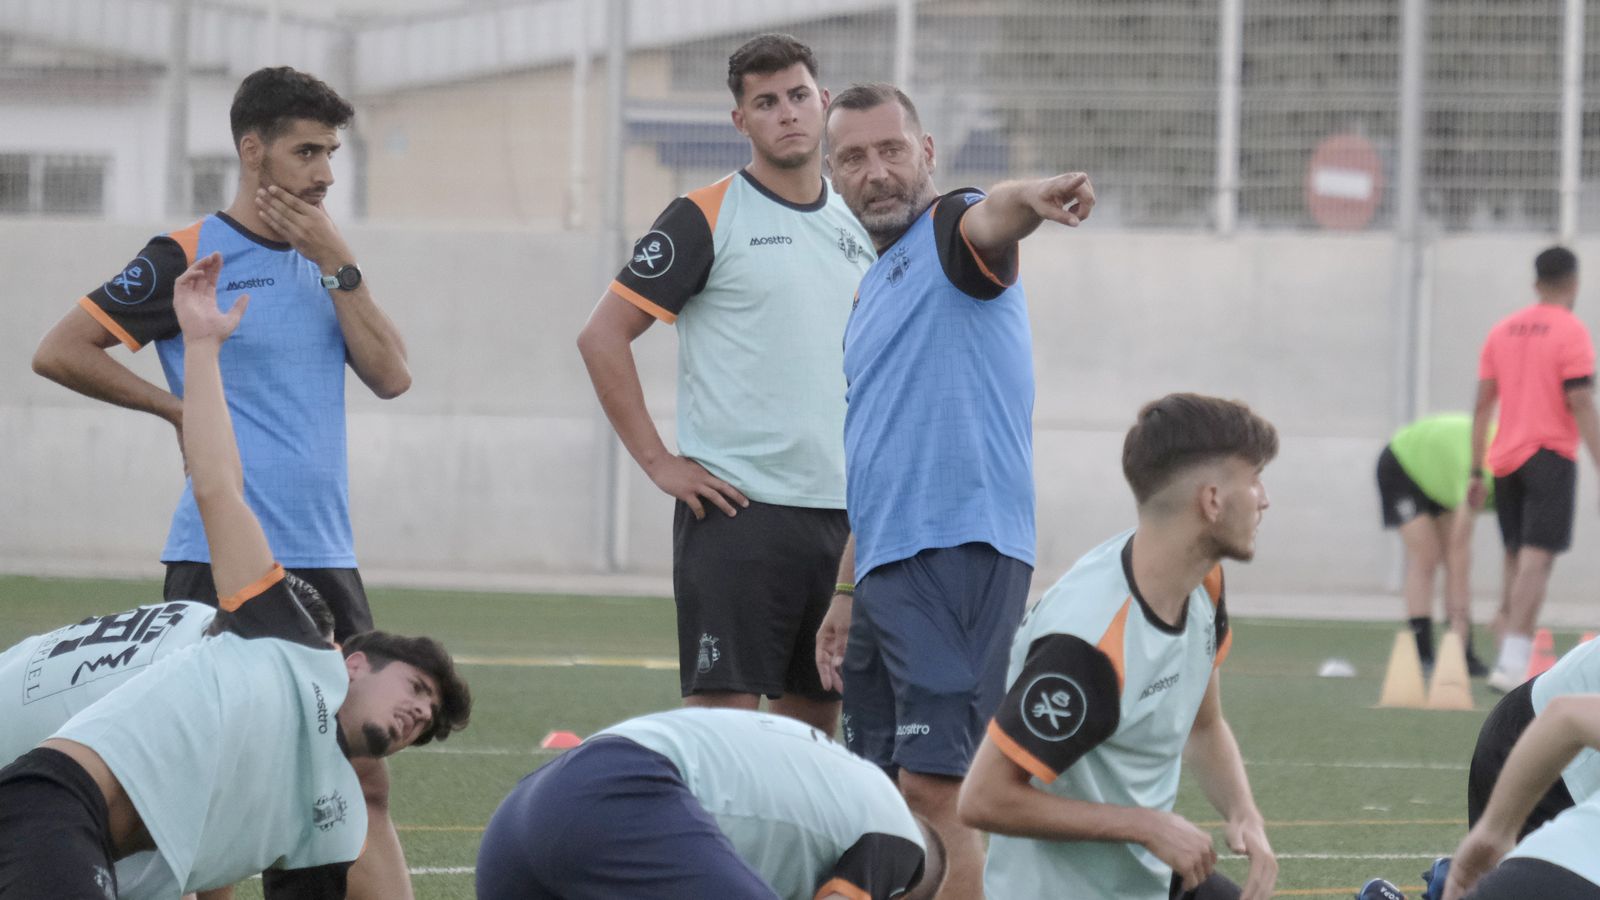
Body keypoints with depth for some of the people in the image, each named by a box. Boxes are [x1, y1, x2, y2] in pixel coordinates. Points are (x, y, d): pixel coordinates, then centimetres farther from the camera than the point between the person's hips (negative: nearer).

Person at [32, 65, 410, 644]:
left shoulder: (324, 260, 15)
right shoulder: (189, 258, -4)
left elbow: (391, 378, 4)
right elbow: (58, 353, -6)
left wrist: (337, 265, -3)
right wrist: (181, 411, -4)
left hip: (327, 554, 6)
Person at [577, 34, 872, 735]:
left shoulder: (859, 225, 13)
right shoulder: (705, 218, -4)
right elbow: (602, 336, -6)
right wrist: (657, 462, -10)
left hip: (840, 512, 6)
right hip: (738, 512, -6)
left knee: (815, 718, 8)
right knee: (722, 714, -10)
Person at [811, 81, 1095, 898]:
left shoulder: (950, 234, -3)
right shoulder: (874, 287, 24)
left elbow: (991, 219, -31)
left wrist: (1029, 198, -54)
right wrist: (847, 595, 26)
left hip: (958, 553, -10)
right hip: (884, 571, 10)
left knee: (935, 786, -15)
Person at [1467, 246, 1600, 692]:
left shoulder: (1502, 330, 12)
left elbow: (1482, 405, 12)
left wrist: (1477, 472, 15)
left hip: (1505, 460, 6)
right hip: (1550, 455, -6)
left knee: (1518, 559, 17)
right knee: (1536, 560, -11)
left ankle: (1508, 650, 14)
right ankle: (1512, 664, -20)